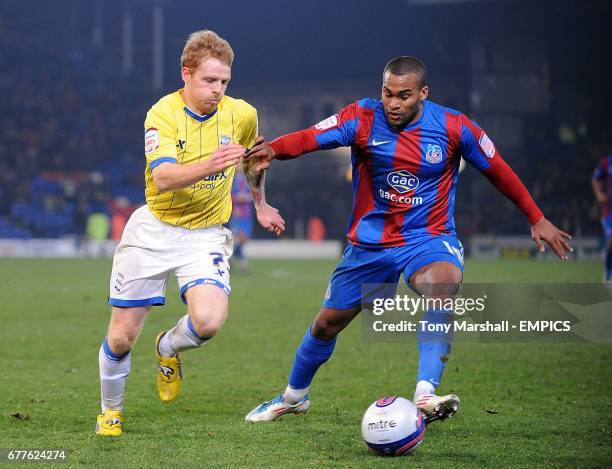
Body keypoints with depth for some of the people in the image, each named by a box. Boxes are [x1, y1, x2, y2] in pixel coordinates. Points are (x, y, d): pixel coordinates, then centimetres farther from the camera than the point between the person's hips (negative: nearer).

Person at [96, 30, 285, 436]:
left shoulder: (242, 114, -4)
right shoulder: (163, 113, -14)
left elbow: (255, 158, 20)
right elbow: (163, 177, -29)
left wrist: (261, 204, 28)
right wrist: (209, 166, -45)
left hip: (206, 235, 1)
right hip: (154, 230, -1)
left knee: (209, 320, -26)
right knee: (121, 337, 1)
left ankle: (168, 349, 10)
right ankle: (111, 411, 30)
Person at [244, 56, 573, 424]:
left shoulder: (454, 128, -11)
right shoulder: (364, 118, -11)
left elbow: (498, 171, 3)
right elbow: (310, 138, -25)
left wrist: (537, 220, 9)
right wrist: (273, 149, -47)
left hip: (428, 238, -2)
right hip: (370, 240, 2)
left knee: (444, 285, -36)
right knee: (327, 323, 11)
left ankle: (425, 396, -45)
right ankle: (294, 397, 39)